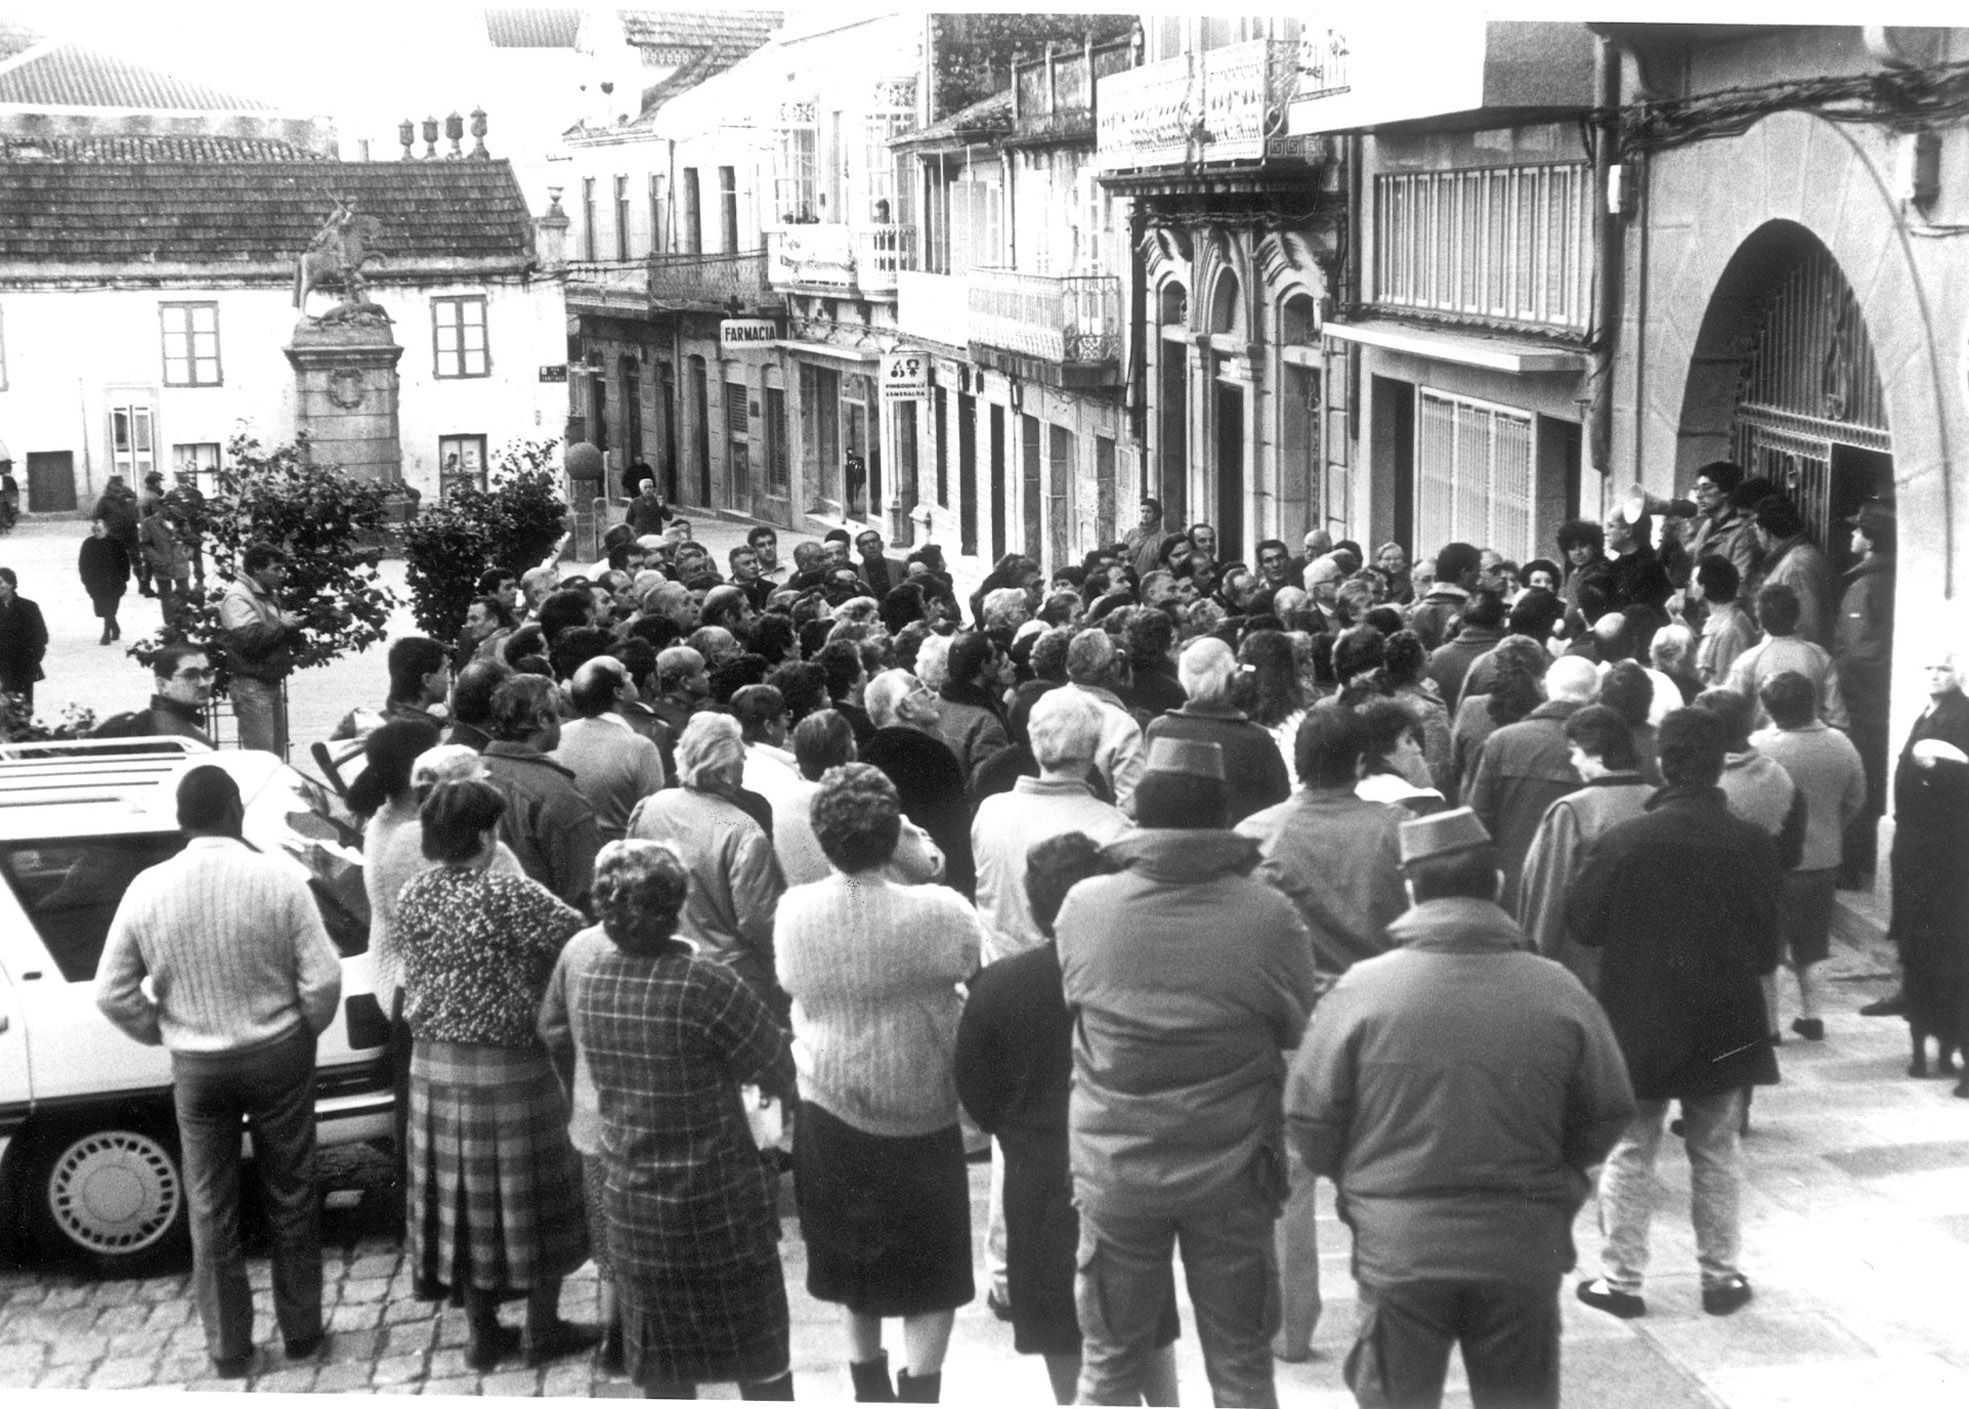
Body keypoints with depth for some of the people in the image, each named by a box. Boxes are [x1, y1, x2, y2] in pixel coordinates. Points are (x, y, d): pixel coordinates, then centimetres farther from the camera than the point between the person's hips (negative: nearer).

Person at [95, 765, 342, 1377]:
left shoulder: (147, 889, -8)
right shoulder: (278, 879, -14)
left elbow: (113, 993, -4)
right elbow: (322, 979, -14)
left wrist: (166, 1035, 11)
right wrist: (305, 1030, 5)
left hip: (196, 1067, 1)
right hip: (278, 1055, -1)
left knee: (212, 1209, 13)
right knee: (291, 1199, 14)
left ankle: (228, 1348, 21)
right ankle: (300, 1332, 24)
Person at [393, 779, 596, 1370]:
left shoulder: (412, 896, 0)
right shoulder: (509, 896, -20)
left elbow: (414, 975, 10)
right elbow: (580, 939, -19)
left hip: (435, 1068, 6)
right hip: (509, 1069, -6)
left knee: (463, 1196, 14)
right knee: (528, 1194, 9)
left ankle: (482, 1333, 24)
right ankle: (543, 1329, 20)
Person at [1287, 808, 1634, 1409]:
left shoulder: (1362, 988, -11)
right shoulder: (1558, 991, -7)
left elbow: (1310, 1121, -6)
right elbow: (1608, 1114, 3)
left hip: (1397, 1247, -1)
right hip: (1523, 1251, 1)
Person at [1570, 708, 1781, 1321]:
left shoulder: (1625, 840, -17)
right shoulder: (1754, 844, -11)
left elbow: (1581, 923, -6)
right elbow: (1768, 946, -1)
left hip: (1638, 1017, -2)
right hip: (1724, 1022, 2)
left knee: (1630, 1151, 10)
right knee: (1717, 1152, 16)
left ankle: (1621, 1278, 15)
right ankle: (1720, 1275, 25)